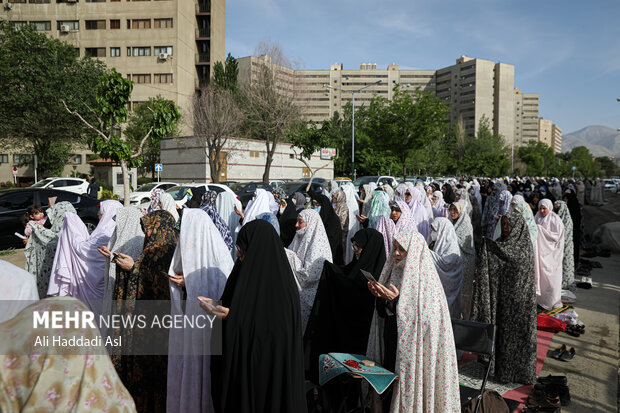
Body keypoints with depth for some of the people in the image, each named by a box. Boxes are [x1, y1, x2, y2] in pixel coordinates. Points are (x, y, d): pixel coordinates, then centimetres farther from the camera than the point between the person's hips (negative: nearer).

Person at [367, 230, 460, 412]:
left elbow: (424, 318, -21)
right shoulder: (397, 271, 7)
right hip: (392, 341, 7)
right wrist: (381, 297, -7)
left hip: (413, 347, -7)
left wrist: (396, 300, -25)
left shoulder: (425, 278, -16)